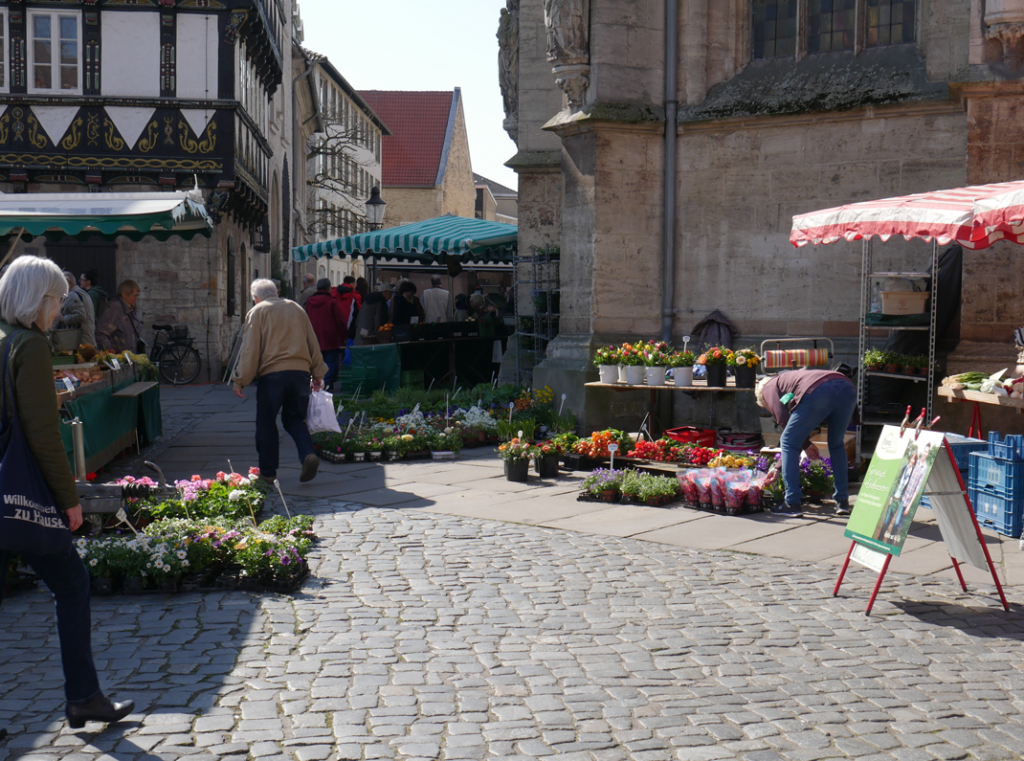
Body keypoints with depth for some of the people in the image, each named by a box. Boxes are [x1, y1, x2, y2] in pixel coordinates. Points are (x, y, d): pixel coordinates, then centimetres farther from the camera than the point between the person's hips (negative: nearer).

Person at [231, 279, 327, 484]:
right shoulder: (296, 308, 17)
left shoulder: (257, 312, 4)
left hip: (271, 373, -4)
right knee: (294, 419, 14)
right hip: (300, 371, 4)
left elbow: (250, 350, -3)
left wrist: (240, 380, 0)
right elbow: (313, 343, 17)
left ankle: (268, 471, 10)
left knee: (266, 422, 8)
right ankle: (308, 454, -11)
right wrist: (318, 373, 23)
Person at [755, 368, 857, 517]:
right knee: (837, 445, 26)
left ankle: (792, 505, 7)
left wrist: (806, 445, 15)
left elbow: (783, 419, 8)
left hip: (817, 392, -7)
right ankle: (843, 503, 23)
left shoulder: (769, 387, 24)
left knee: (789, 444, 11)